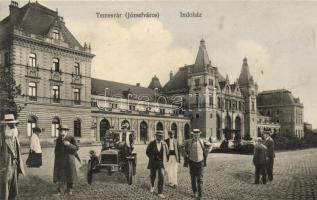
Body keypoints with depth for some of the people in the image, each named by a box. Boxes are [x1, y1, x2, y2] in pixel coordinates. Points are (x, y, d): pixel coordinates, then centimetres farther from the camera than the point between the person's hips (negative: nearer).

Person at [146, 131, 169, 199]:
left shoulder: (164, 144, -5)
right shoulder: (152, 144, -9)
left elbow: (166, 152, 11)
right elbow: (147, 152, 5)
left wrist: (164, 159, 7)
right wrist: (151, 158, 4)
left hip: (161, 163, 0)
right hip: (153, 163, 0)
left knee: (161, 176, -12)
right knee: (153, 176, 15)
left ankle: (160, 193, -4)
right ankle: (152, 186, 47)